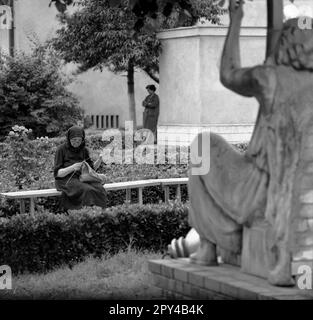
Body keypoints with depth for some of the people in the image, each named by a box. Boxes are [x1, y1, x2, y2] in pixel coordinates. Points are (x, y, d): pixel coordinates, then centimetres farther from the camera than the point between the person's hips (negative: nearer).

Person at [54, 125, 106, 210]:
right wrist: (72, 167, -23)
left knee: (99, 189, -28)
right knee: (87, 190, -35)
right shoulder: (61, 149, -3)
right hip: (66, 180, -5)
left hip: (80, 178, 5)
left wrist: (99, 160, -4)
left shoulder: (84, 150, 12)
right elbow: (57, 173, -7)